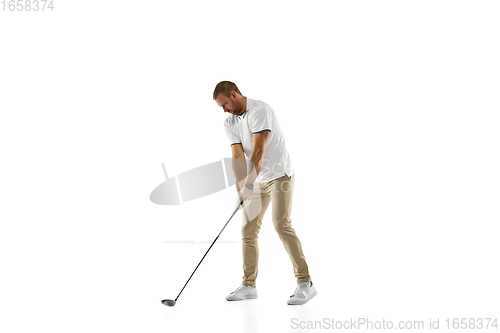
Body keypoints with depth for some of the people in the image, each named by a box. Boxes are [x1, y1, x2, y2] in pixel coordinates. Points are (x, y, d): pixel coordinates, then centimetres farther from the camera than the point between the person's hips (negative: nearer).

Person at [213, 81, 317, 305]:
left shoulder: (260, 111, -18)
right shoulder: (230, 123, 4)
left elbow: (257, 152, -25)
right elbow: (237, 156, -6)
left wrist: (249, 184, -31)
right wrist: (240, 188, -20)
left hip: (279, 176, -7)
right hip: (257, 181, 8)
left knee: (281, 225, -19)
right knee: (248, 231, 4)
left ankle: (305, 283, -15)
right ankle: (249, 286, 14)